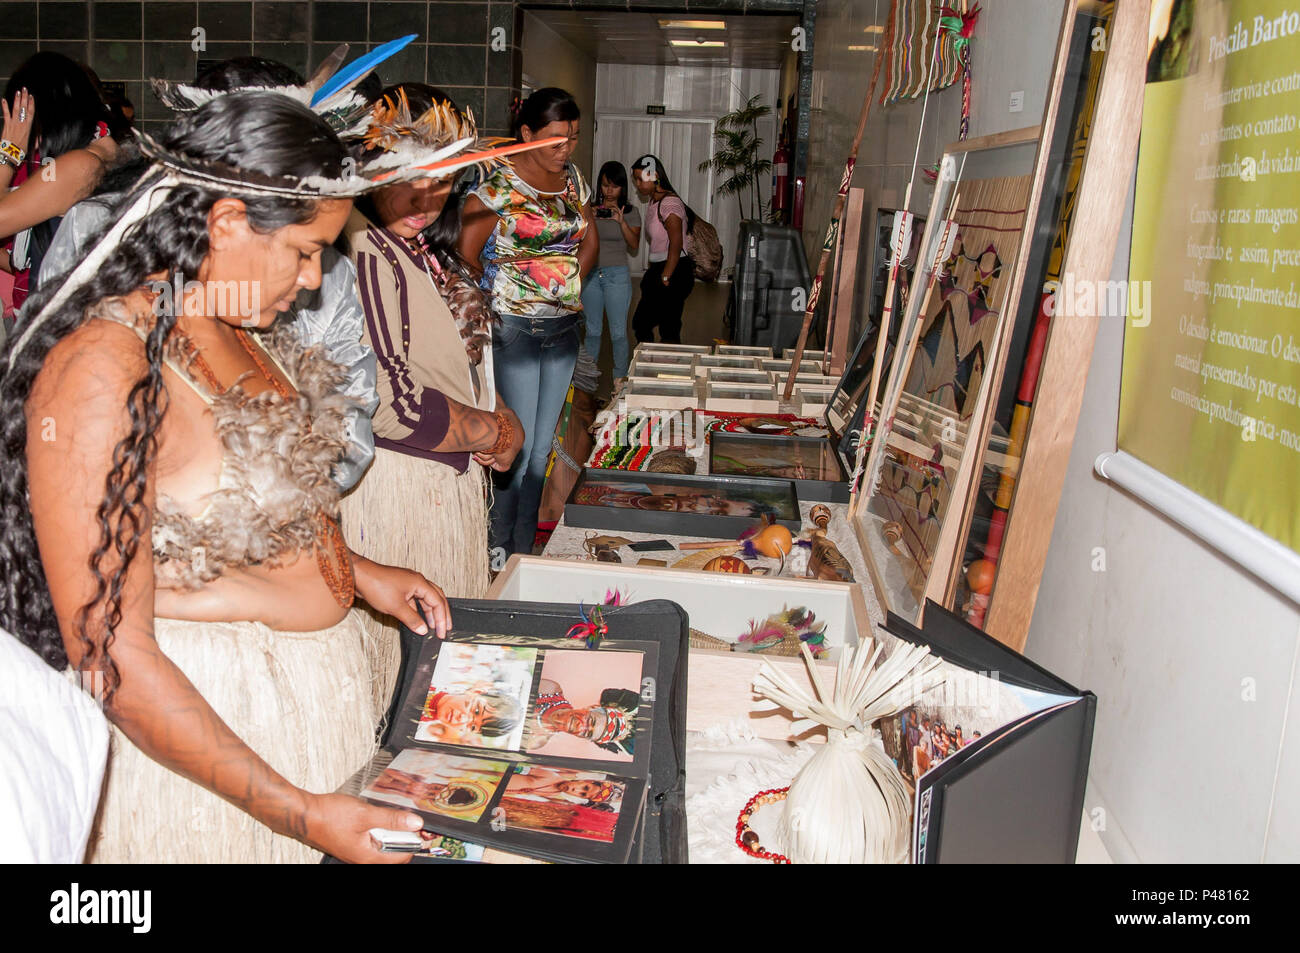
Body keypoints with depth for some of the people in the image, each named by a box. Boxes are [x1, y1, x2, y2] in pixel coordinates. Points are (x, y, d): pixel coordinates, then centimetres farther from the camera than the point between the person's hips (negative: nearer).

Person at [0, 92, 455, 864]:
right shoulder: (101, 371, -24)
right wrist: (297, 812, -24)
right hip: (194, 731, -8)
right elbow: (109, 653, -24)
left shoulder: (237, 331, 2)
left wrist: (362, 574, 6)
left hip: (319, 690, 8)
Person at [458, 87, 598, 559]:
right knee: (518, 448, -5)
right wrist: (496, 298, 0)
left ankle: (524, 551, 22)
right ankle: (497, 551, 11)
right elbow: (465, 254, -8)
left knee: (542, 450, 11)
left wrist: (568, 287, 12)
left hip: (564, 329, 6)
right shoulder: (497, 184, -10)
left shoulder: (573, 179, 10)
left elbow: (590, 242, 21)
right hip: (514, 330, -6)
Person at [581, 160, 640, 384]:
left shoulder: (630, 213, 1)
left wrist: (621, 222, -22)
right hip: (591, 273, 3)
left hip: (617, 275, -3)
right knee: (592, 329, 11)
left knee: (618, 331, -3)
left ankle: (620, 379, 5)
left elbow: (634, 244, -9)